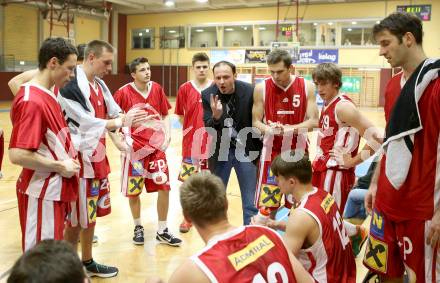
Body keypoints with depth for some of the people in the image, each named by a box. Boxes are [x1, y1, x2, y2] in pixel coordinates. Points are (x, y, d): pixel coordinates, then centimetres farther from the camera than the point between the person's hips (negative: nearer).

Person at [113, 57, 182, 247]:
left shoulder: (157, 89, 1)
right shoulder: (124, 92, -10)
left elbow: (165, 115, 12)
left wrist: (167, 135, 0)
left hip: (156, 146, 3)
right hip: (134, 148, -3)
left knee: (164, 187, 0)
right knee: (133, 191, 7)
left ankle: (162, 231, 15)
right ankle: (138, 227, 29)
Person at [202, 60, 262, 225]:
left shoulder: (250, 91, -15)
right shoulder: (208, 95, -11)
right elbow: (209, 129, -13)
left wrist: (259, 151, -2)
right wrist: (216, 116, -34)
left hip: (246, 150, -1)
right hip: (220, 150, 2)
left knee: (250, 202, 4)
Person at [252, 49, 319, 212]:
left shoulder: (307, 86, -3)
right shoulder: (262, 88, -4)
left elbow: (314, 121, -6)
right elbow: (256, 121, 0)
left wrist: (291, 128, -23)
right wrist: (269, 129, -22)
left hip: (298, 151, 1)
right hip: (271, 150, 0)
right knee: (267, 204, 0)